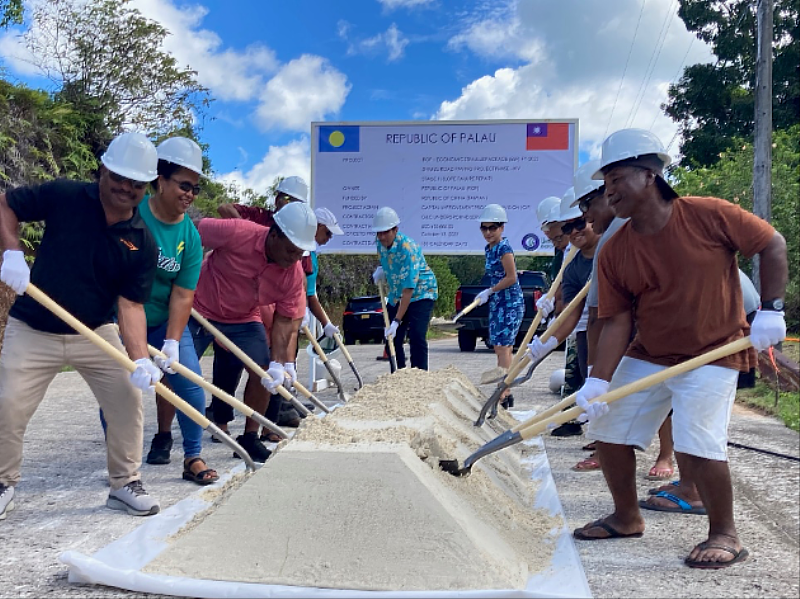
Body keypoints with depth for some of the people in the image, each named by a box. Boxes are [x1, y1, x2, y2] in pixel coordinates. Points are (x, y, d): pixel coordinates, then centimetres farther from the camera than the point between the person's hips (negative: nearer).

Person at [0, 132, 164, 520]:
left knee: (128, 396, -5)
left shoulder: (142, 243, -9)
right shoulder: (62, 196, -11)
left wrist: (140, 359, -27)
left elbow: (131, 304, -13)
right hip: (32, 329, -1)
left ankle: (124, 483, 15)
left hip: (96, 332, 2)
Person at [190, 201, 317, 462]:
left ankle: (249, 438, 11)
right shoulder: (236, 233, -29)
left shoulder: (294, 274, -16)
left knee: (265, 372, -5)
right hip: (198, 310, -3)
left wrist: (281, 363, -23)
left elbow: (287, 322, -13)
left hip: (243, 319, 4)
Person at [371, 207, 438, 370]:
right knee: (392, 339, 3)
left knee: (417, 337, -20)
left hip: (421, 293, -7)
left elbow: (408, 289, -33)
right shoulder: (380, 243, -8)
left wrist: (396, 321, -36)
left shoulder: (408, 248, -31)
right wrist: (382, 269, -4)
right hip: (396, 295, 7)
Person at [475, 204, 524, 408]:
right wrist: (489, 294, 9)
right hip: (497, 303, 9)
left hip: (510, 303, -9)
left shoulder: (504, 248, -15)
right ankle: (506, 392, 19)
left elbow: (511, 278, -18)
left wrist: (488, 292, -12)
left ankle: (502, 395, -8)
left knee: (502, 347, -10)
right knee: (501, 347, 11)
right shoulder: (488, 248, 13)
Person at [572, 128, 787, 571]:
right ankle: (627, 518, 30)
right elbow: (618, 323, -6)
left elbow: (773, 244, -5)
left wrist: (770, 310, -13)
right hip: (647, 357, 5)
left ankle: (724, 535, 8)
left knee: (695, 446, -19)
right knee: (608, 432, 5)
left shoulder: (708, 215, -15)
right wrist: (598, 381, -17)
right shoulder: (614, 252, -5)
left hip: (713, 352, -5)